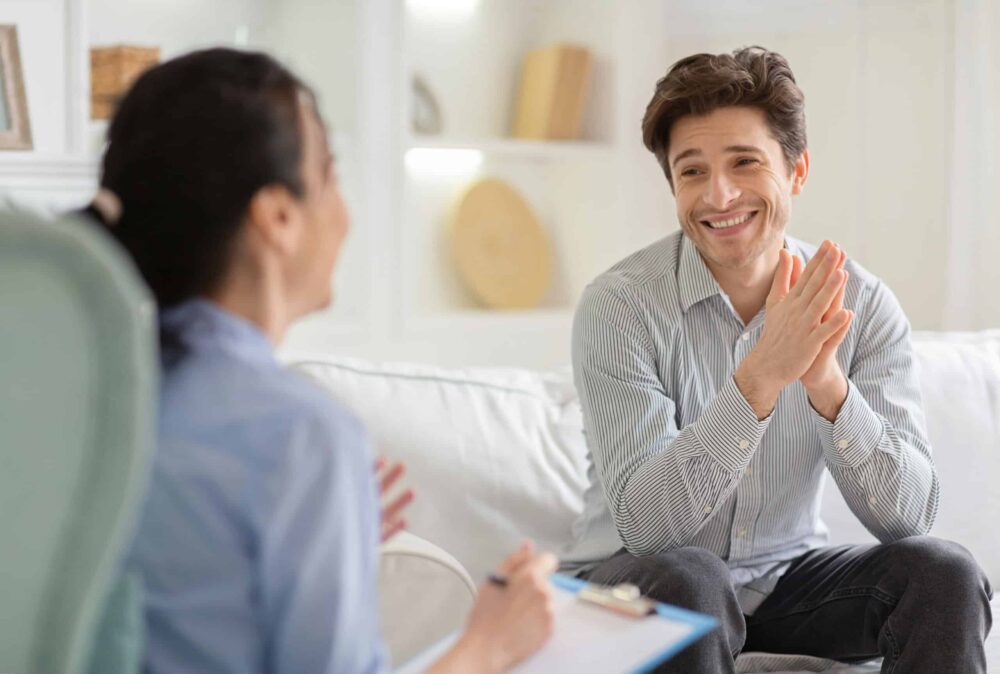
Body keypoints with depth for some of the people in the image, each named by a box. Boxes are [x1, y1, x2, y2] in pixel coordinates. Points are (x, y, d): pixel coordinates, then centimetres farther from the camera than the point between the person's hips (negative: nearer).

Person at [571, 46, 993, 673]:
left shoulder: (862, 304, -9)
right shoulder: (618, 307, -19)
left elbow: (908, 516, -15)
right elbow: (644, 523, -26)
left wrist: (827, 384, -33)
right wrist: (759, 378, -38)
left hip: (788, 575, 3)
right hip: (646, 586, -3)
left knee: (946, 573, -20)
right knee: (689, 578, -34)